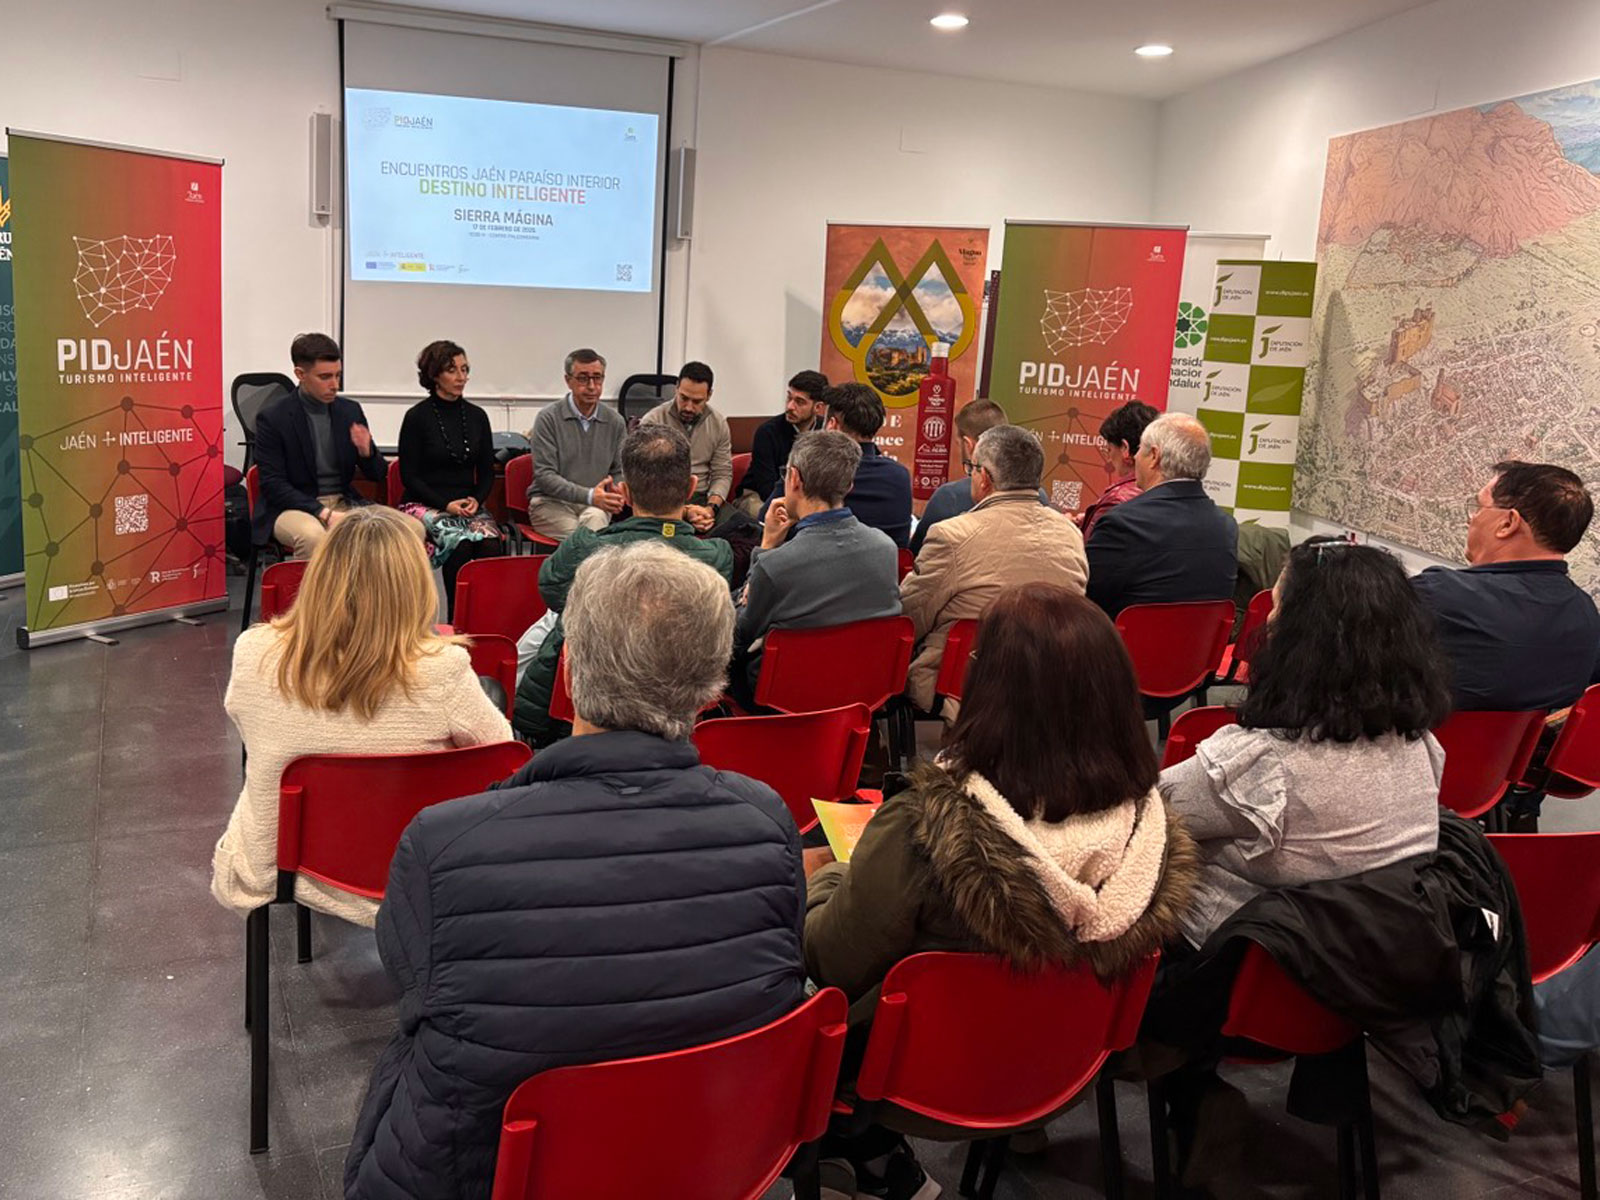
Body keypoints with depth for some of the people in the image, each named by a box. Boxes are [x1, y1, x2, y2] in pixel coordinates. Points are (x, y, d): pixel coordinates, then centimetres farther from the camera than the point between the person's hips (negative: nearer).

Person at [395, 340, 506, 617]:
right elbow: (409, 475, -3)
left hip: (469, 504, 4)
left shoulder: (477, 416, 11)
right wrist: (446, 504, -14)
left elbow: (487, 472, 14)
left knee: (491, 543, -28)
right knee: (460, 543, -31)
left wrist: (476, 500, -6)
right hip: (424, 504, -4)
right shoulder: (417, 417, -1)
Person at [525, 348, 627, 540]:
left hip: (595, 504, 3)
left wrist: (617, 494, -8)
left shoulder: (615, 422, 10)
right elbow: (544, 475, -8)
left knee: (596, 517, -34)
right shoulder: (548, 418, -1)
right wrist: (589, 495, -20)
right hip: (551, 502, -3)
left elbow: (620, 471, 18)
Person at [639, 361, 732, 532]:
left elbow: (723, 474, 9)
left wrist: (711, 507, -13)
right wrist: (684, 512, -21)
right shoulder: (652, 421, -4)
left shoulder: (719, 423, 9)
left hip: (703, 498, 4)